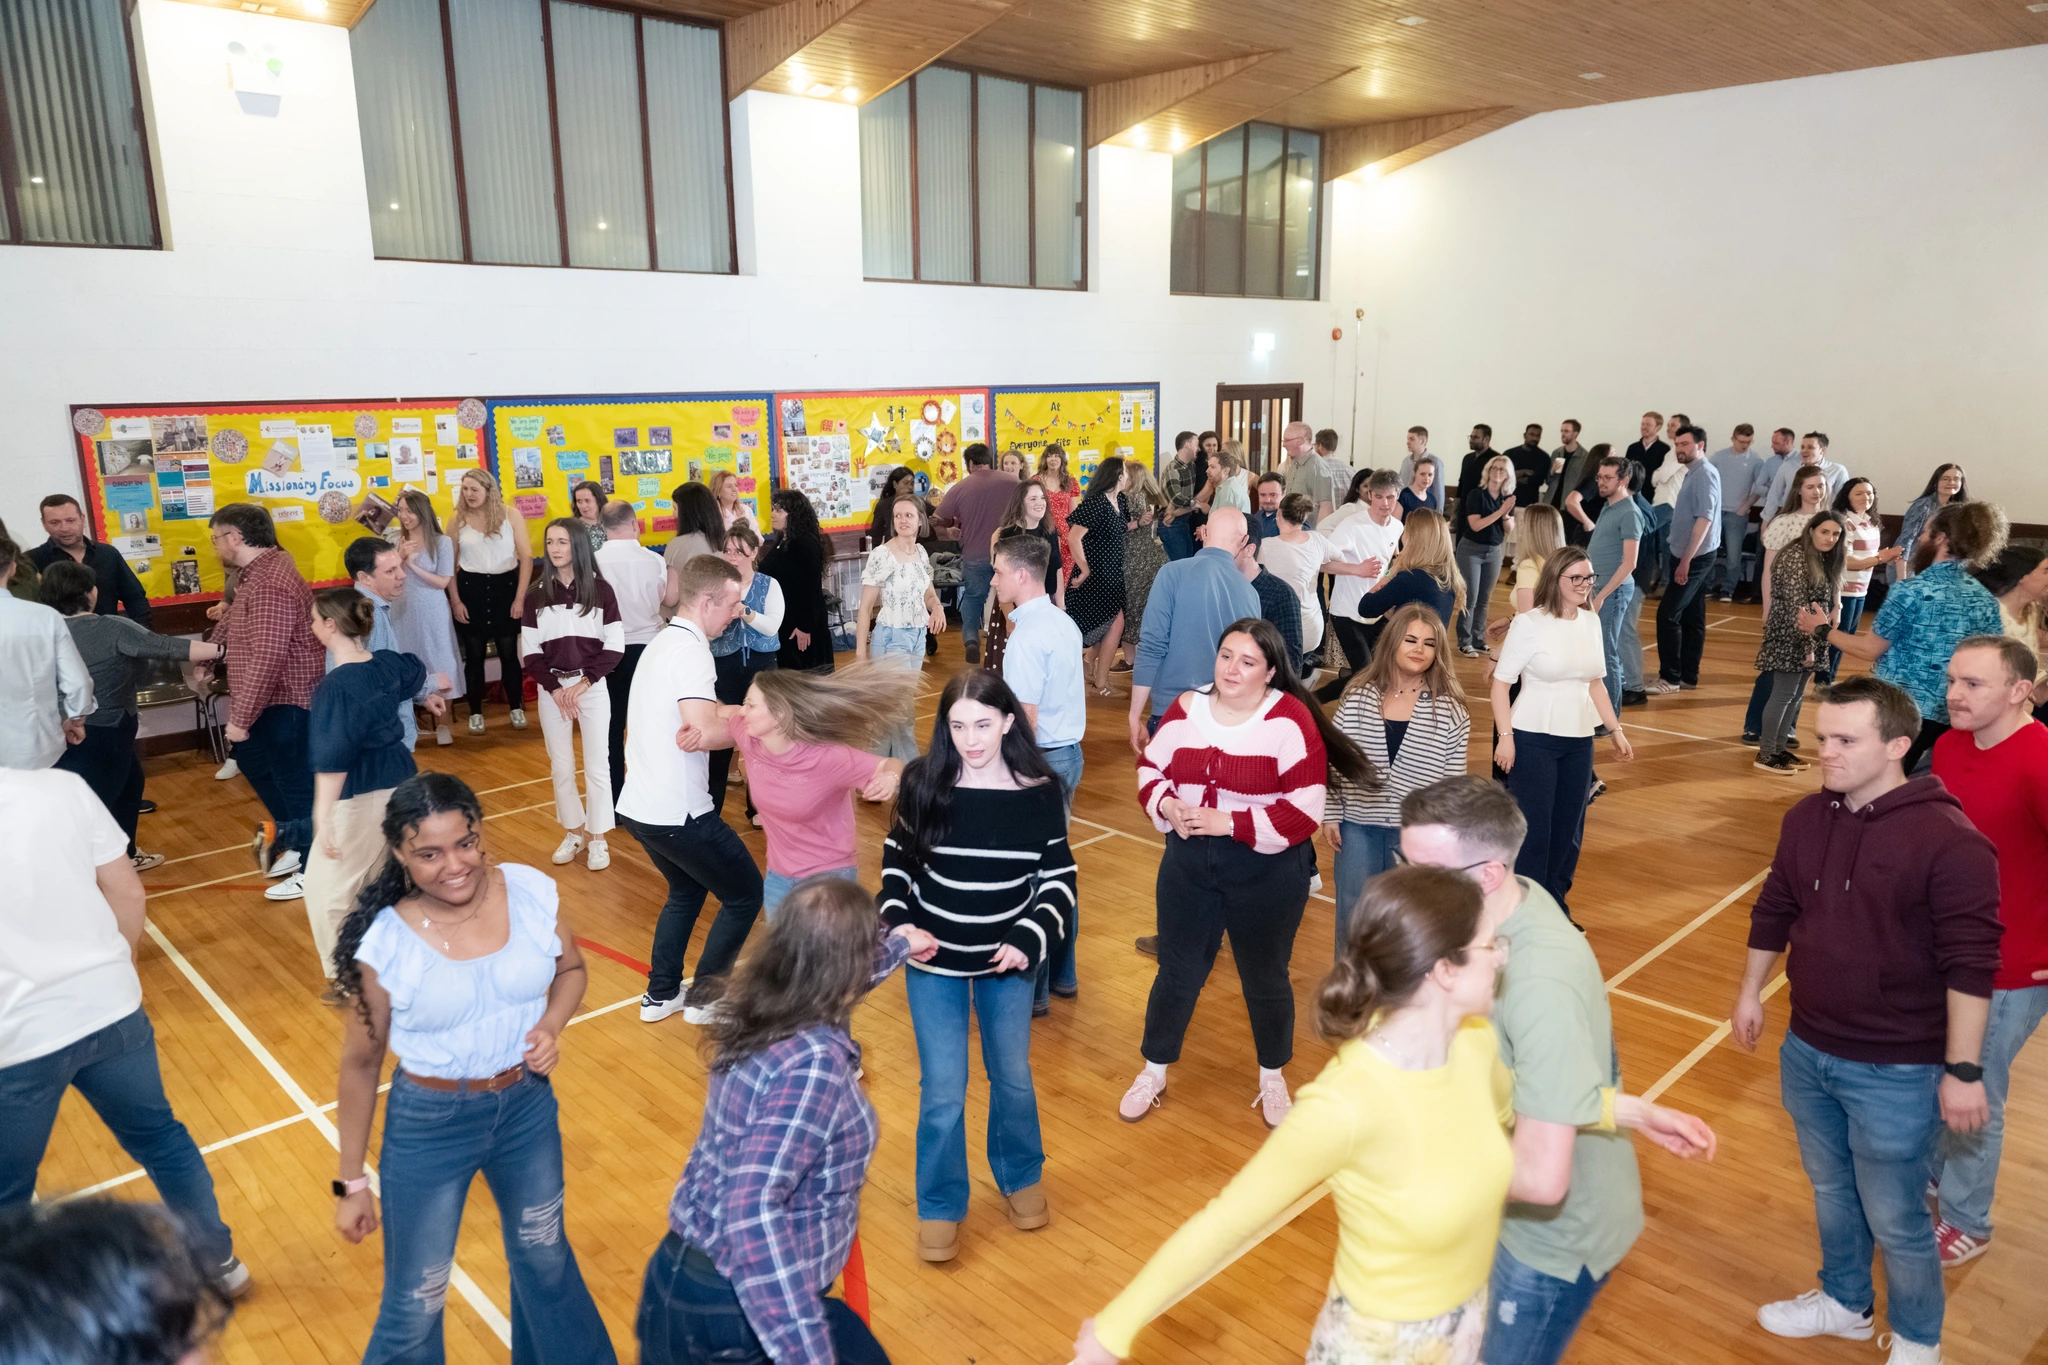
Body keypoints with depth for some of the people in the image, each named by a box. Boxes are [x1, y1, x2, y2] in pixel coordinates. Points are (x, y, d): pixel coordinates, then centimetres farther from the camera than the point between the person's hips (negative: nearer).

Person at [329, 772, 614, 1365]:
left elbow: (571, 969, 5)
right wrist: (351, 1183, 0)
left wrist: (552, 1025, -16)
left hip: (528, 1106, 3)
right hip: (428, 1125, -3)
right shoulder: (384, 944, -20)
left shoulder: (533, 893, -15)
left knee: (544, 1257, 27)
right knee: (413, 1308, 12)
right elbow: (360, 1065, -8)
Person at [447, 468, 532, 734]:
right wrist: (455, 600, -3)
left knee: (509, 652, 6)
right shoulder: (457, 518, -2)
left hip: (505, 586, 0)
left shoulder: (511, 515, -4)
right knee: (474, 655, 7)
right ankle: (476, 713, 17)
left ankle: (516, 709, 19)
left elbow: (526, 557, -4)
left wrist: (520, 597, -8)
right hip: (471, 588, 1)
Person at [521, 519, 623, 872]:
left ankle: (598, 838, 11)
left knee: (596, 765, 1)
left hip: (592, 686, -2)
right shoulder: (536, 595, 3)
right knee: (561, 766, 8)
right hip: (552, 688, 2)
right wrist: (555, 687, -10)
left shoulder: (601, 590, -4)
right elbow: (529, 650, 2)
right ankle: (573, 832, 22)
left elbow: (615, 646, -5)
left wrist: (584, 682, -13)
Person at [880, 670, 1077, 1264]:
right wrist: (897, 922, -14)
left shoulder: (1040, 792, -12)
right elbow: (897, 860, 1)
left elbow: (1058, 876, -5)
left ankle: (1021, 1177, 45)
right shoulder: (923, 783, -12)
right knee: (942, 1091, 3)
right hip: (935, 962, -1)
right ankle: (940, 1206, 26)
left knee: (1012, 1076, 18)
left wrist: (1031, 939, -18)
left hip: (1009, 961, 1)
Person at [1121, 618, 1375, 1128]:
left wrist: (1230, 822, -24)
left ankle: (1272, 1077, 41)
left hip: (1268, 871, -3)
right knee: (1177, 970, 15)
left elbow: (1305, 810, -20)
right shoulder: (1186, 708, -3)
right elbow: (1149, 768, 7)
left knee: (1265, 976, 16)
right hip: (1189, 861, 3)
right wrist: (1167, 806, -14)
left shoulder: (1291, 720, -16)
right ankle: (1154, 1071, 36)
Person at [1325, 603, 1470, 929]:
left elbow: (1453, 780, -2)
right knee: (1352, 913, 12)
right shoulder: (1357, 698, -3)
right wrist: (1331, 815, 0)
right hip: (1358, 824, 1)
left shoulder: (1451, 711, -5)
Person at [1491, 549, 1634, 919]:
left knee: (1569, 829, 11)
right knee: (1533, 828, -1)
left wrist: (1615, 729, 16)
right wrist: (1505, 735, -15)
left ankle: (1556, 909, 27)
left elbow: (1595, 682, 17)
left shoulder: (1591, 622, 8)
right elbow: (1501, 681, -10)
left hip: (1579, 740, 6)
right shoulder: (1529, 624, -11)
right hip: (1533, 739, -6)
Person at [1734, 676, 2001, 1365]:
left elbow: (1970, 965, -20)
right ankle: (1845, 1303, 47)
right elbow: (1774, 911, 12)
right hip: (1806, 1051, 6)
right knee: (1831, 1190, 24)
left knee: (1894, 1217, 11)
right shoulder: (1806, 819, -1)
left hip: (1895, 1073, -6)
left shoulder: (1949, 841, -21)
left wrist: (1963, 1069, -19)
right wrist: (1750, 992, 18)